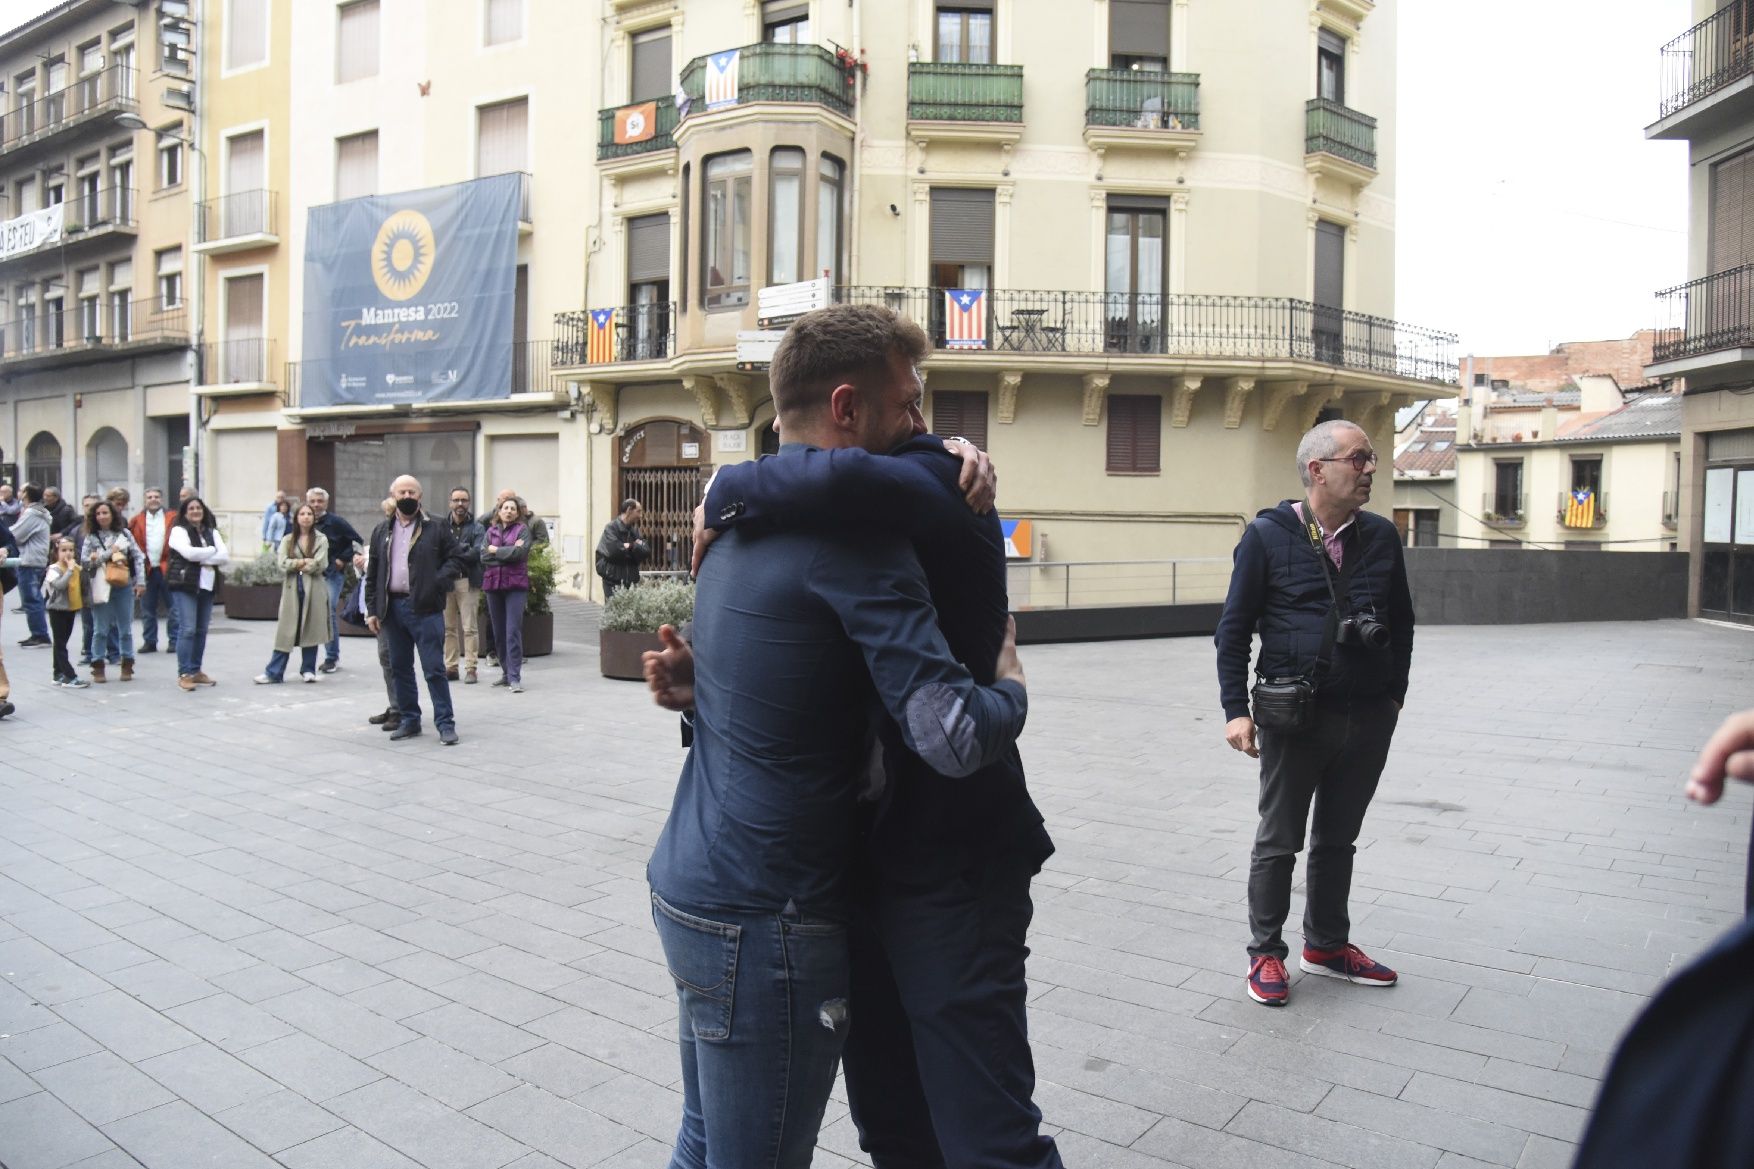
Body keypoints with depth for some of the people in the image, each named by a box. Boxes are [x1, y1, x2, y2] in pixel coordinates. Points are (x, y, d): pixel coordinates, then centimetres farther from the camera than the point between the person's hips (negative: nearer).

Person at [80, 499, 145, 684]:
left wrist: (140, 581, -4)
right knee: (101, 629, 4)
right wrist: (109, 553, -11)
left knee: (125, 628, 6)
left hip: (124, 586, 1)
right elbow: (86, 561, -4)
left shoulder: (124, 534, 4)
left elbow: (138, 557, 2)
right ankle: (98, 666, 11)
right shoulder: (91, 537, 3)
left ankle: (127, 664, 16)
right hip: (101, 588, -1)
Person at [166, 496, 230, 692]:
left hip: (207, 585, 5)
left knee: (201, 630, 7)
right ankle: (184, 674, -6)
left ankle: (196, 670, 16)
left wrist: (201, 557, -9)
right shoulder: (178, 530, 2)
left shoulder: (212, 532, 16)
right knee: (187, 629, -10)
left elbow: (226, 558, 3)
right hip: (184, 585, -5)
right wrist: (212, 552, -3)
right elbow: (189, 552, -16)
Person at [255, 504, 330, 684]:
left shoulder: (321, 539, 4)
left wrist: (296, 564, -3)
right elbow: (283, 564, -2)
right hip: (292, 588, 1)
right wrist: (304, 562, -10)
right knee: (286, 630, 0)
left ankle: (308, 669, 15)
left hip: (313, 589, -1)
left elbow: (320, 565, -8)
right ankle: (273, 672, 2)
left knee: (311, 629, 3)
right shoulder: (287, 540, 11)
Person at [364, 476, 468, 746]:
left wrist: (437, 581, -14)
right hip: (393, 607, 5)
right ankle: (409, 720, 22)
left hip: (425, 608, -5)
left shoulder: (436, 529, 0)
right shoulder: (382, 532, 12)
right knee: (400, 667, 11)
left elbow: (458, 559, 0)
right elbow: (373, 574, 13)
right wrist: (372, 609, 8)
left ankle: (445, 723, 2)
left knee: (434, 668, -4)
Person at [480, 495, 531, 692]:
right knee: (498, 632, 9)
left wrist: (496, 550, -3)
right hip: (493, 584, 4)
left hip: (516, 584, -4)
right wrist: (509, 552, -8)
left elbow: (520, 552, -13)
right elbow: (484, 556, 0)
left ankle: (515, 677, -12)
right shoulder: (491, 531, 13)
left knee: (513, 631, -11)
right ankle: (506, 673, 20)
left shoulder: (523, 529, 4)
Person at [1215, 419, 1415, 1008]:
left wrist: (1393, 694, 12)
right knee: (1278, 842, 7)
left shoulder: (1380, 536, 6)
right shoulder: (1267, 535, -7)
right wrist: (1236, 709, -10)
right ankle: (1266, 954, 22)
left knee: (1338, 839, 18)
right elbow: (1233, 629, -5)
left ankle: (1326, 945, 34)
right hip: (1295, 716, -4)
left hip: (1368, 718, 5)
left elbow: (1401, 622, 16)